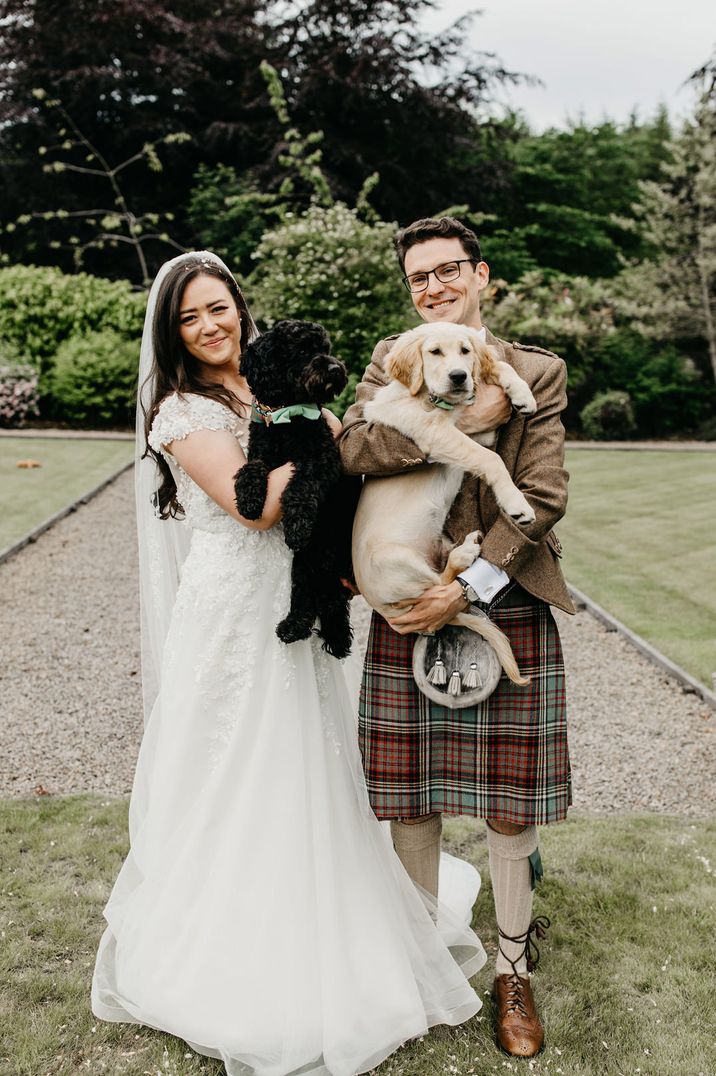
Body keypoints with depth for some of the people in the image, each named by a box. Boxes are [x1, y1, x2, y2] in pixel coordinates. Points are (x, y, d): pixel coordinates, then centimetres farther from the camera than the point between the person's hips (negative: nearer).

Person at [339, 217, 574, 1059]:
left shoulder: (537, 373, 4)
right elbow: (357, 450, -10)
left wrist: (465, 588, -15)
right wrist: (467, 417, -15)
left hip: (506, 610, -1)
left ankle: (513, 969, 28)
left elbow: (542, 498, -6)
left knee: (507, 800, 7)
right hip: (406, 610, 2)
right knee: (407, 796, 10)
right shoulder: (390, 360, 9)